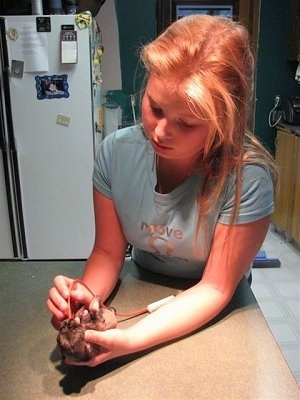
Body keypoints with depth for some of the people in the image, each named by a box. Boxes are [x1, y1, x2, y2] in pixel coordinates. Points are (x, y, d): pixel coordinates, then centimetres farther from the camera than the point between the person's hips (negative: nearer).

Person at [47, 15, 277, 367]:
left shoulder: (246, 178, -28)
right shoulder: (116, 152, -16)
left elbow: (215, 289, -20)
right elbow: (108, 251, -8)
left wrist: (130, 340, -32)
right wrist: (85, 295, -29)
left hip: (213, 318, -1)